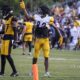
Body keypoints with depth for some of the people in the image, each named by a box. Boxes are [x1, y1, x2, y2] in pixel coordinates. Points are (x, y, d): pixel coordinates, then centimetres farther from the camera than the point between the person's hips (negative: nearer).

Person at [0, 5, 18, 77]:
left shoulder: (12, 19, -13)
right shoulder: (6, 19, 16)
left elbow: (14, 30, -18)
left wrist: (14, 40, -22)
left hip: (9, 39, -9)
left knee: (7, 55, -11)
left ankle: (15, 71, -6)